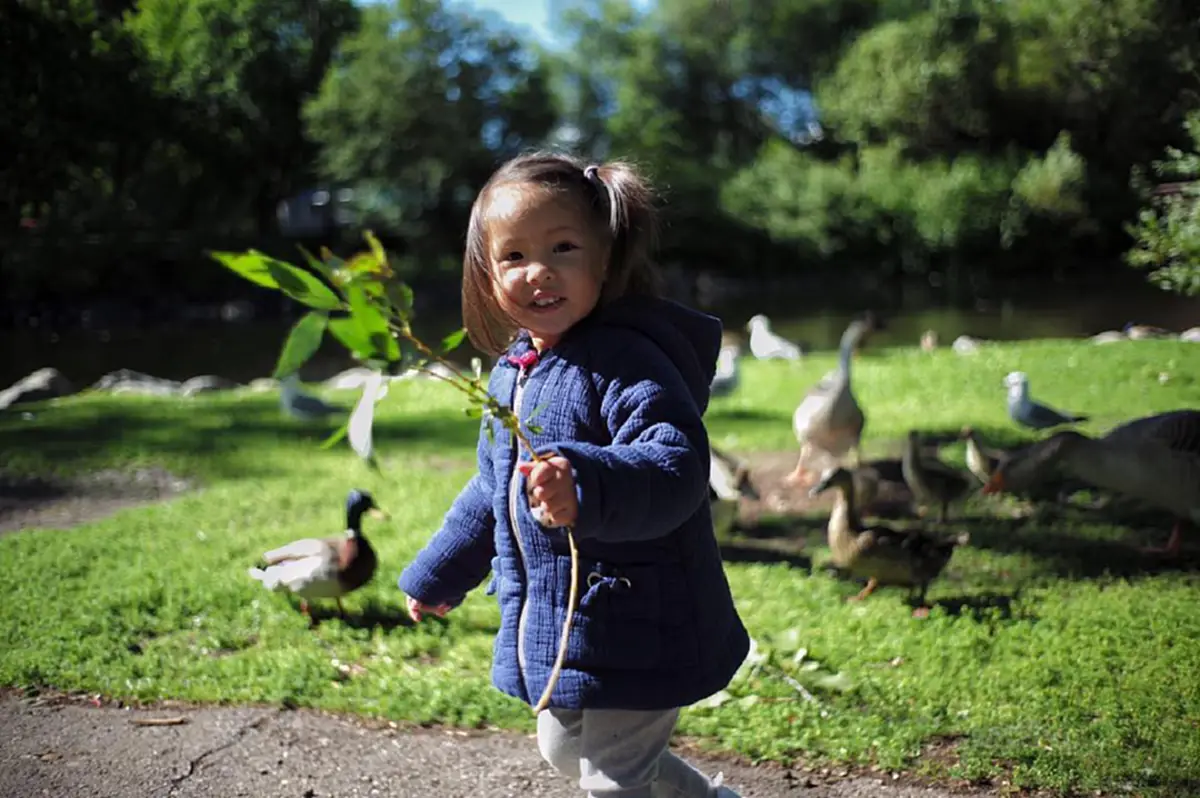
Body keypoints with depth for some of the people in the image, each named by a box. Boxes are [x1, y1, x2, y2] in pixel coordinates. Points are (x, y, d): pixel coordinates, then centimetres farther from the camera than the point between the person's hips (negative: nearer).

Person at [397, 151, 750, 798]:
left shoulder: (626, 361, -21)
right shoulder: (511, 373, 6)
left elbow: (676, 464, -36)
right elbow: (493, 490, 21)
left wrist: (588, 485, -54)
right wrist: (438, 574, 30)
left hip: (635, 630, -9)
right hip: (554, 624, 10)